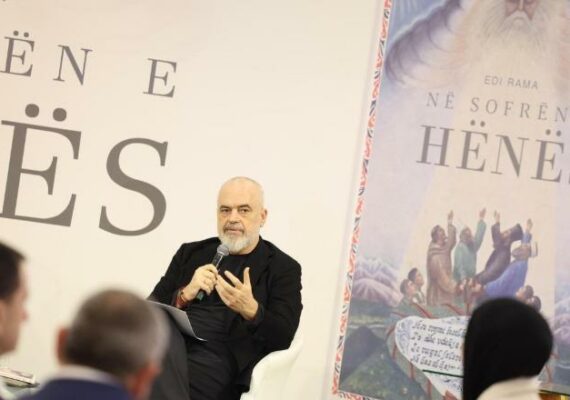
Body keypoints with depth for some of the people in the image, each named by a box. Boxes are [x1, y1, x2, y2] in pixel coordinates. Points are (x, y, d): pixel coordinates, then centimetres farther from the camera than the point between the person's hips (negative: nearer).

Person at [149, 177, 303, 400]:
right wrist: (185, 295, -7)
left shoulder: (283, 268, 11)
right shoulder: (191, 253, 22)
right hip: (169, 345, 5)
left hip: (216, 358, -5)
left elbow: (282, 338, -1)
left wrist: (251, 310, -21)